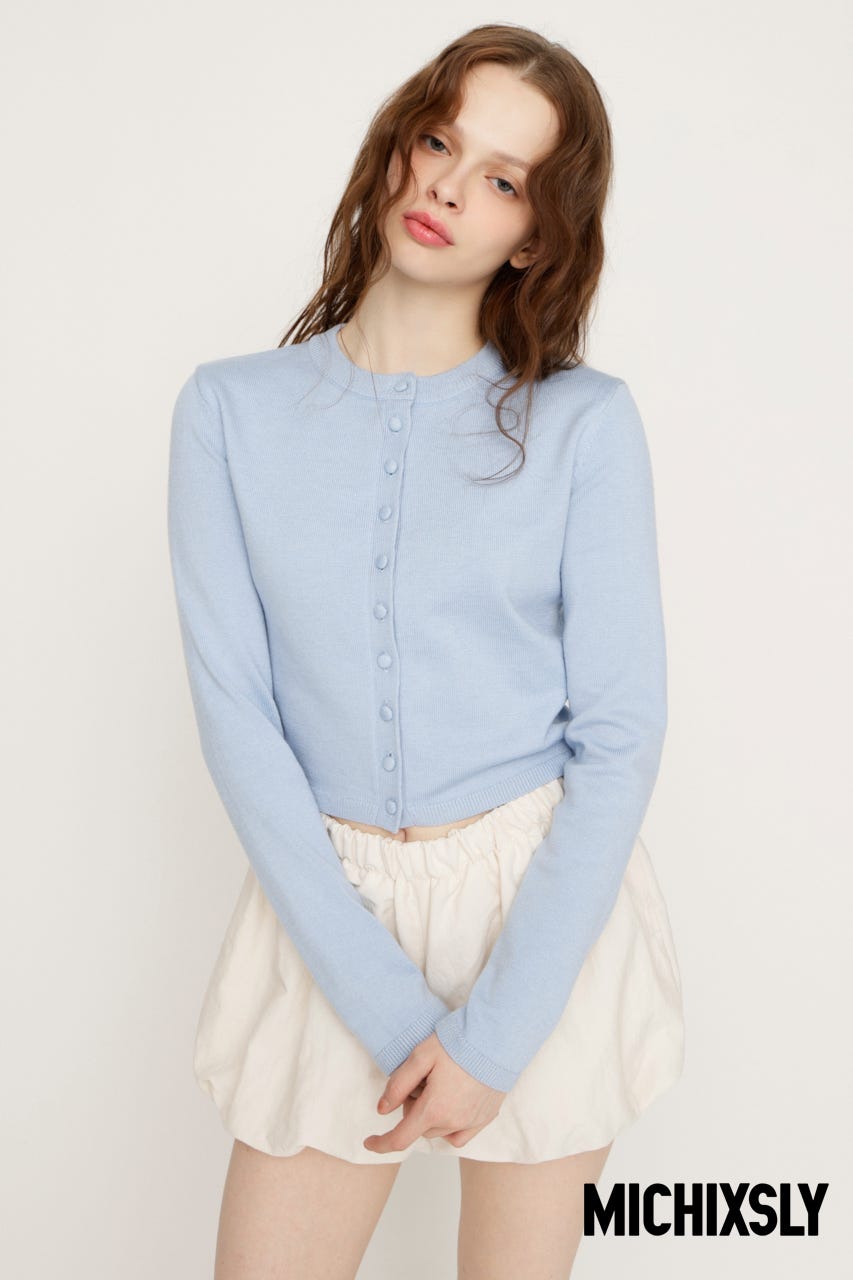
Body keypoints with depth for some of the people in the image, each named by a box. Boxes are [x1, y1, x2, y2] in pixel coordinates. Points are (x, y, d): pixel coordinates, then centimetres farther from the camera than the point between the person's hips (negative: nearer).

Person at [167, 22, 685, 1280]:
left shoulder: (584, 420, -6)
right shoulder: (232, 409, -3)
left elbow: (621, 734, -7)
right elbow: (236, 713, -7)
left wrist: (493, 1033, -12)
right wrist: (387, 1006, -12)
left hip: (548, 908, 0)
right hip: (330, 913, 1)